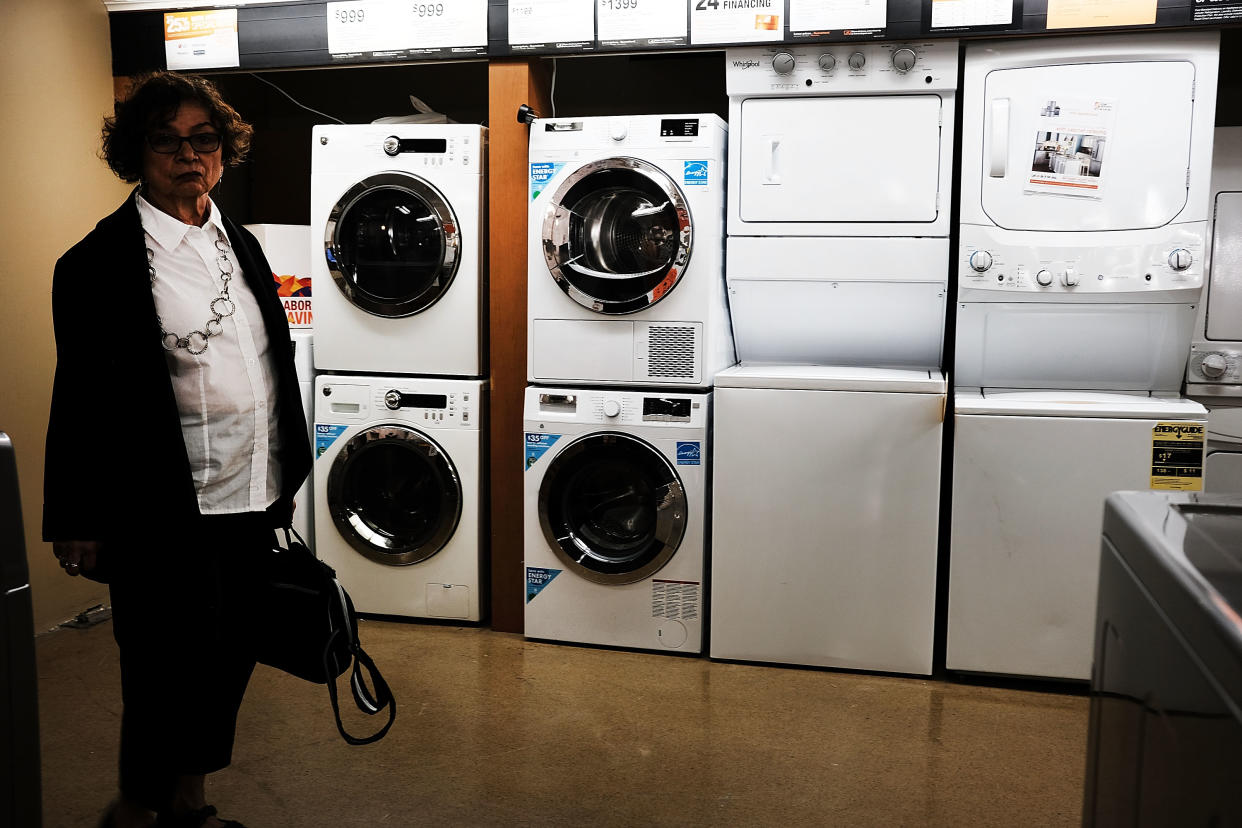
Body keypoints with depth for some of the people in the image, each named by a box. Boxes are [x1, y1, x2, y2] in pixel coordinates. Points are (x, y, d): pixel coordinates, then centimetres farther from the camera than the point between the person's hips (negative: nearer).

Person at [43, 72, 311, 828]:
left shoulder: (239, 243, 11)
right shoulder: (101, 262, -9)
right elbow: (83, 398, -9)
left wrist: (284, 476, 16)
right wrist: (80, 523, -8)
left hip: (251, 502, 7)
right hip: (167, 516, -6)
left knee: (228, 661, 17)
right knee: (171, 670, 6)